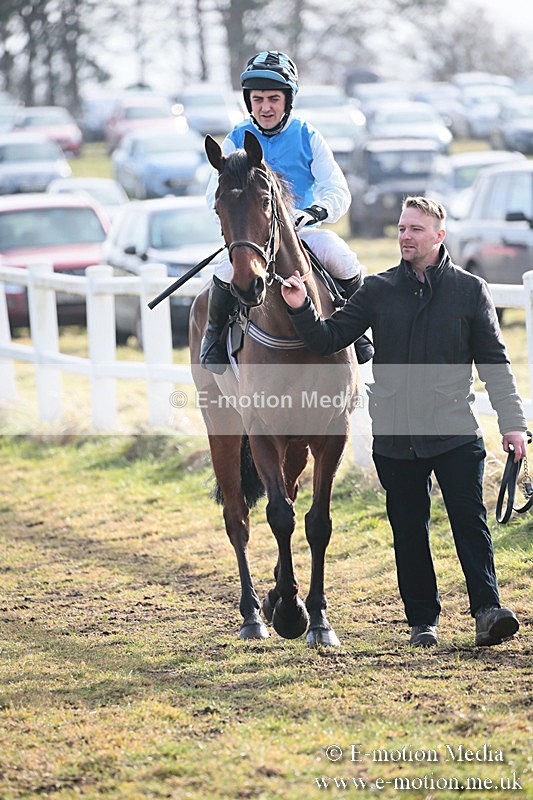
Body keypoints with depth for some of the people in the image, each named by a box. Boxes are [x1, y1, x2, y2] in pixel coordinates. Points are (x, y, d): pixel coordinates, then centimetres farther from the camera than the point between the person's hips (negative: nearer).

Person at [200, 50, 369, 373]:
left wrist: (315, 212, -32)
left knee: (343, 259, -30)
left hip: (303, 230, 0)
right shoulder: (236, 141, 3)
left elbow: (338, 191, -9)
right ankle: (214, 335, -7)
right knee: (229, 267, -34)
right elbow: (215, 194, -5)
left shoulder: (308, 138, 1)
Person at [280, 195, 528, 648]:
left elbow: (495, 363, 5)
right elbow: (329, 339, 7)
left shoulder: (470, 290, 3)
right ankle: (423, 621, 13)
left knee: (470, 522, -10)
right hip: (395, 437, 2)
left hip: (455, 434, -2)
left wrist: (512, 422, -2)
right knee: (409, 533, 7)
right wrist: (302, 310, -12)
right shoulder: (378, 291, 7)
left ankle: (488, 610, -11)